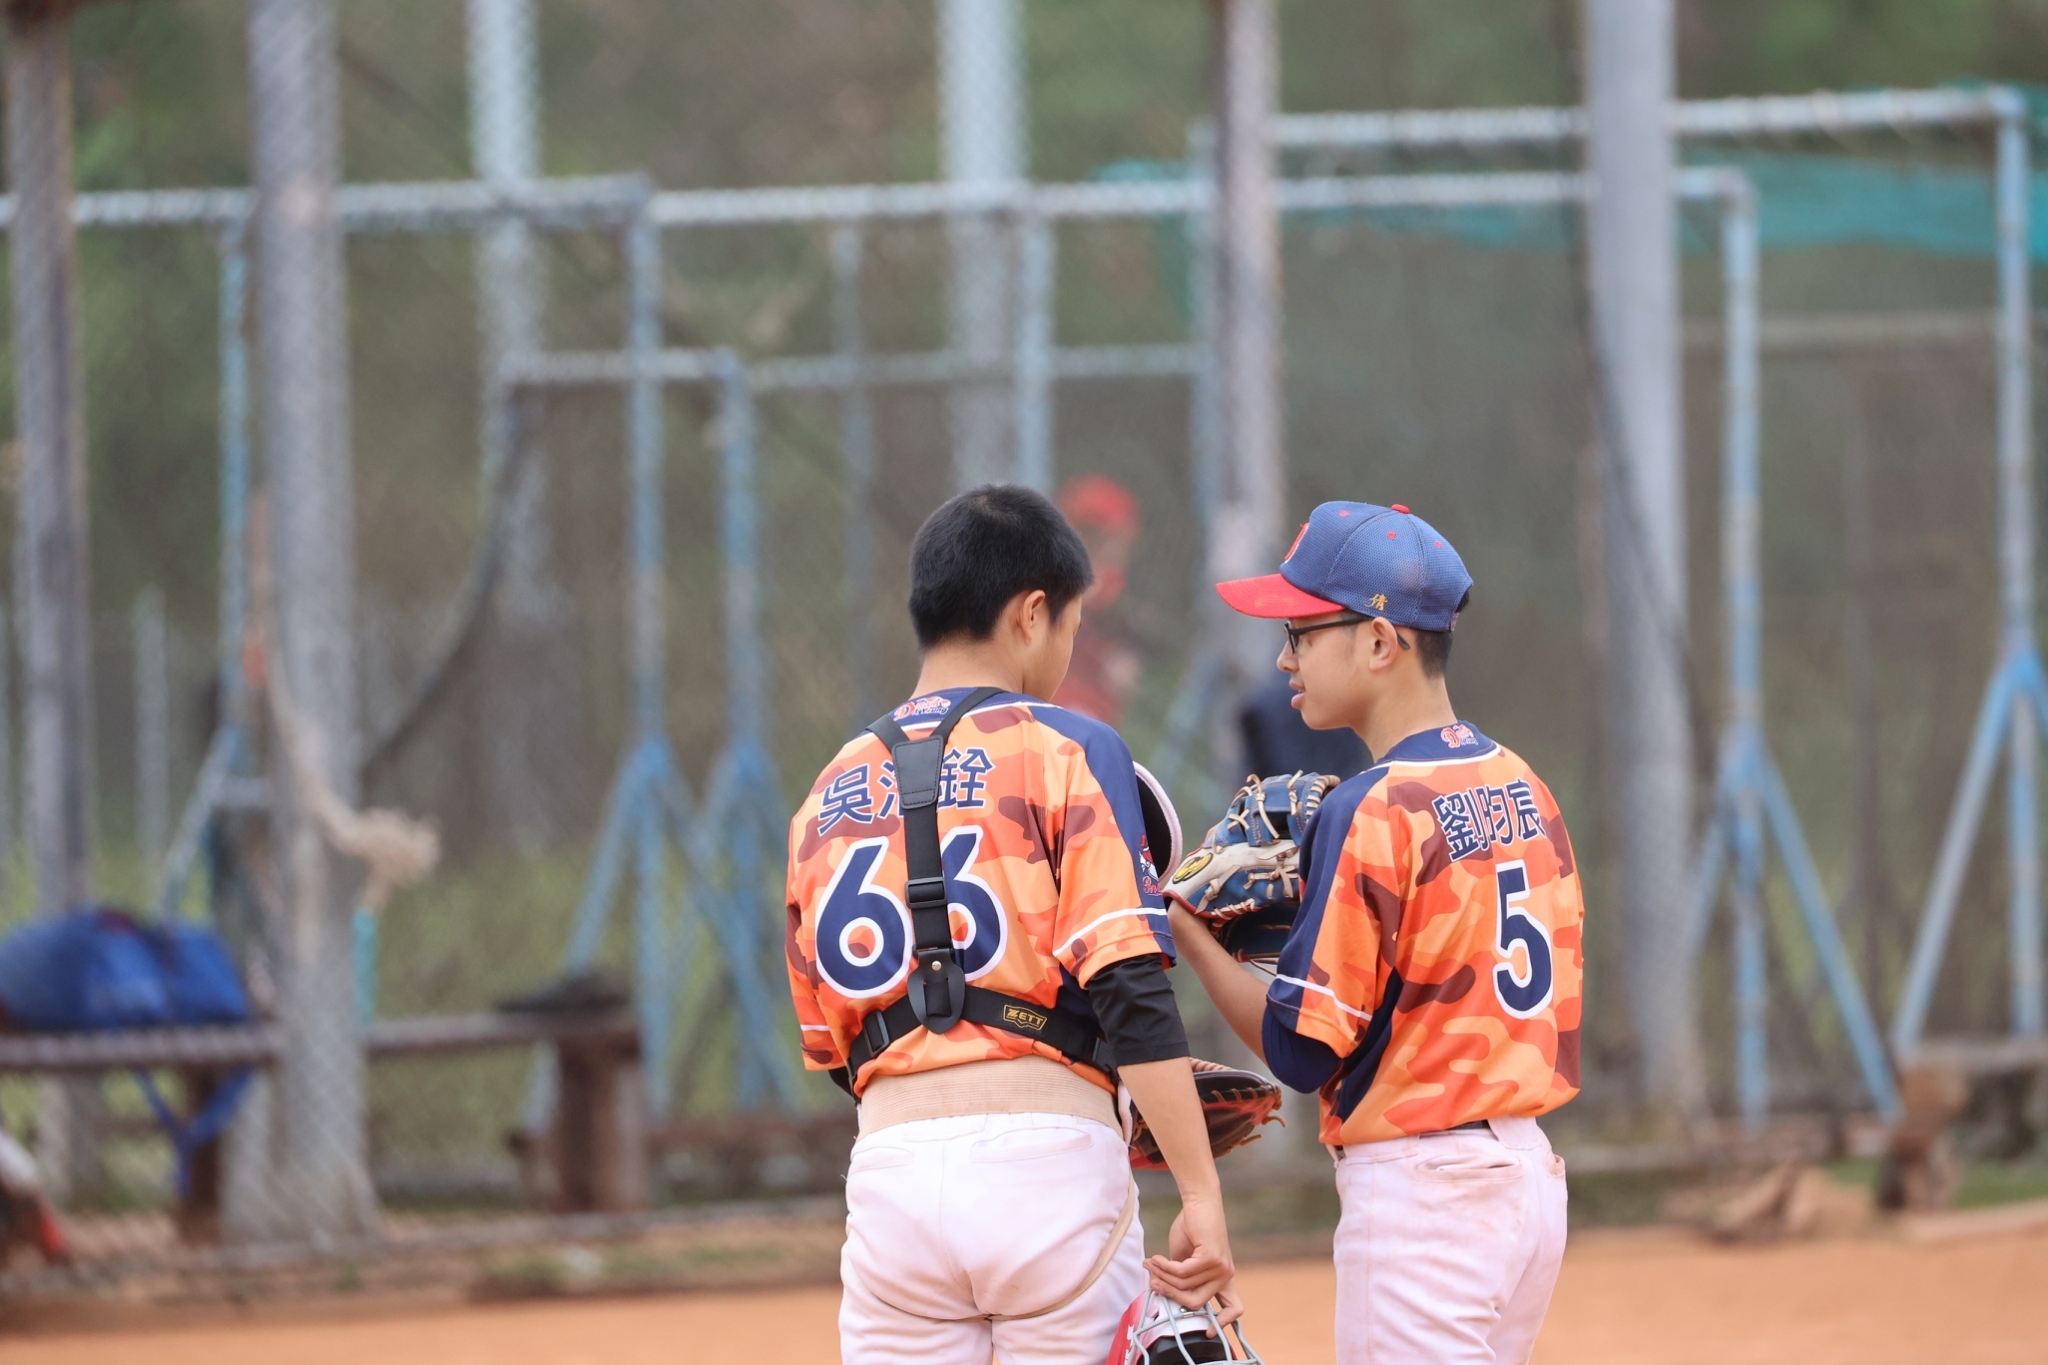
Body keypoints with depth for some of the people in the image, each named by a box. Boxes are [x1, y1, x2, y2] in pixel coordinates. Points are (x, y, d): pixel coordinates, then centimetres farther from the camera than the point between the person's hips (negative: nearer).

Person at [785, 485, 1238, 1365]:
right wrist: (1201, 1196, -12)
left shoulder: (833, 791, 17)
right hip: (1048, 1160, -4)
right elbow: (1130, 992, -10)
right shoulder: (1067, 750, 2)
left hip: (891, 1174, 4)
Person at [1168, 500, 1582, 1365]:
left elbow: (1302, 1050, -14)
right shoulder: (1522, 788, 10)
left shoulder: (1373, 813, -15)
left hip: (1419, 1188, -9)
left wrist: (1183, 932, -4)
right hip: (1529, 1171, 9)